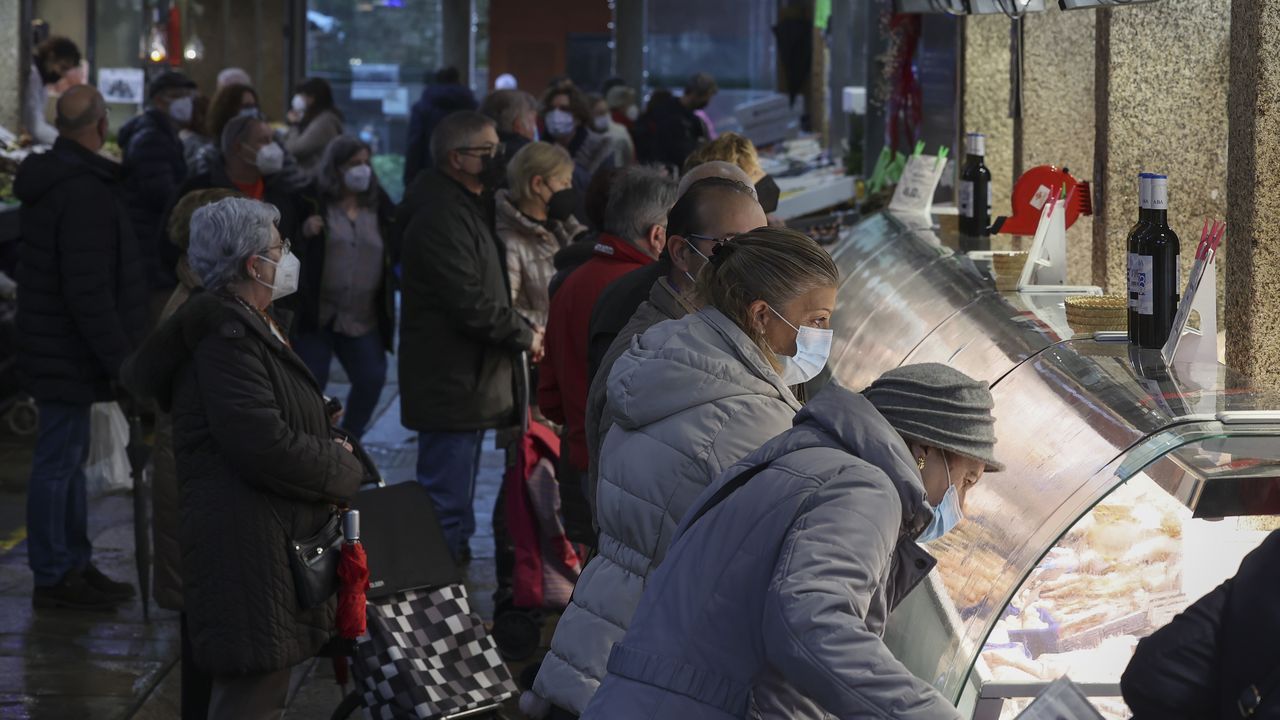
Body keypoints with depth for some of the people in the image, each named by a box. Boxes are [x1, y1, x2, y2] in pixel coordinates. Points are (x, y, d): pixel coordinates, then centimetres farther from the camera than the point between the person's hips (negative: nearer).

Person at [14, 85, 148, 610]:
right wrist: (120, 359, -19)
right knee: (59, 461, -2)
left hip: (55, 347, 10)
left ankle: (75, 565, 28)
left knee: (69, 456, 18)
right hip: (69, 355, -10)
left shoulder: (48, 180, 10)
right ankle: (53, 578, 6)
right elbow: (88, 290, -25)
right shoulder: (85, 192, -22)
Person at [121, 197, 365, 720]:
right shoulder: (226, 337, -18)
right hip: (248, 553, -11)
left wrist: (331, 450, 3)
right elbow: (265, 447, -24)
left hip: (282, 544, 11)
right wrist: (343, 472, -9)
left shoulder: (253, 326, 16)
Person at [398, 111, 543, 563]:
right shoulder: (441, 216, -19)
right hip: (452, 386, -11)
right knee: (447, 510, -7)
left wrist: (519, 328, 6)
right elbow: (469, 304, -24)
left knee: (454, 502, 20)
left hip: (468, 385, 11)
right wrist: (525, 335, -11)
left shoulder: (468, 208, 16)